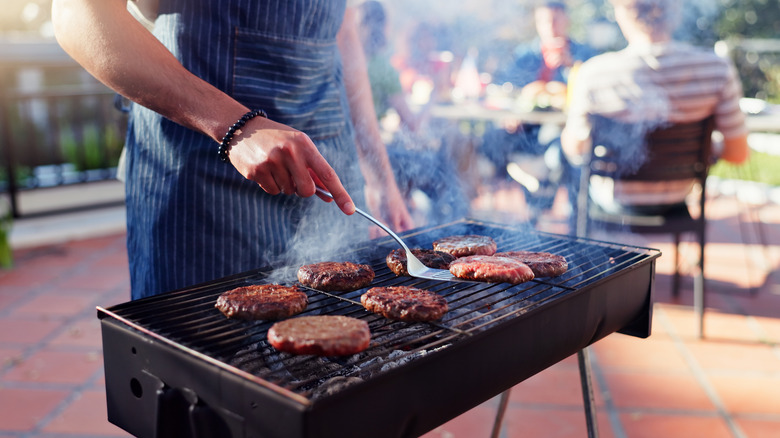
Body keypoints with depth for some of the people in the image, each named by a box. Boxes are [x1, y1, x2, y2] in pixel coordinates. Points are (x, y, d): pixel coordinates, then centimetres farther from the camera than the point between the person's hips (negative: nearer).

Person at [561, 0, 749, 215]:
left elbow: (574, 148, -11)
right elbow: (738, 153, -13)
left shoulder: (594, 74, -27)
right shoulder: (717, 68, -21)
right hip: (677, 194, 3)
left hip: (617, 199, -2)